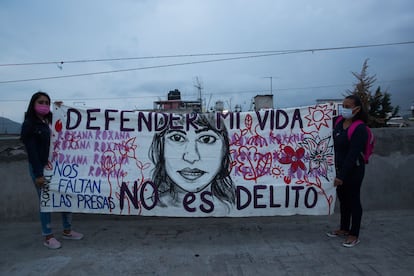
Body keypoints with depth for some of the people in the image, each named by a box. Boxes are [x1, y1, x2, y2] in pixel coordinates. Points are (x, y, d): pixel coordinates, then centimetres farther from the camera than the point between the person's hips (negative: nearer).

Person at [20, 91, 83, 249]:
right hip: (40, 168, -5)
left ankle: (67, 231, 24)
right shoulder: (29, 124, -5)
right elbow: (31, 151, -11)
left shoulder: (52, 121, 10)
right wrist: (38, 174, -15)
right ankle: (48, 237, 17)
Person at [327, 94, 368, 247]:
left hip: (354, 170, -7)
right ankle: (344, 229, 35)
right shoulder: (339, 122, 1)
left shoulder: (359, 128, -20)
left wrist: (341, 176, -22)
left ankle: (354, 235, 21)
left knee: (353, 200, 6)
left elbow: (353, 155, -23)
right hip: (341, 167, 7)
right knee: (343, 199, 18)